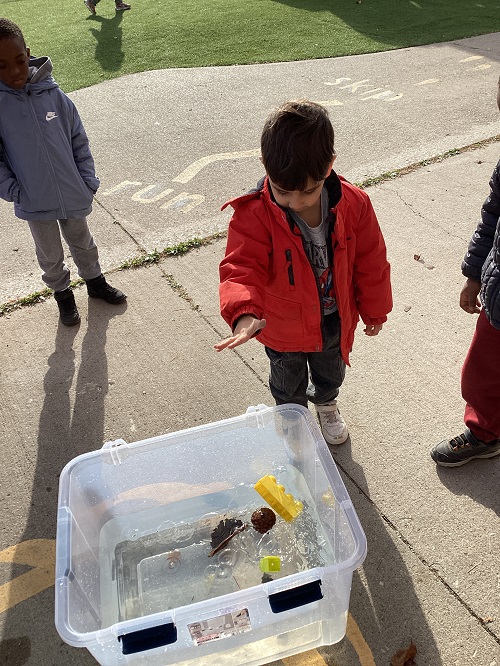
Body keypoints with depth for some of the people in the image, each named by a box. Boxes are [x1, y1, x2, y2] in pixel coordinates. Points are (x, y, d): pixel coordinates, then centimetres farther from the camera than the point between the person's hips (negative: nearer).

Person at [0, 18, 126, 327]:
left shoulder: (54, 96, -7)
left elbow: (79, 141, 0)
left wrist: (88, 181, -4)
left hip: (73, 195, 1)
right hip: (35, 203, -1)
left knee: (84, 244, 22)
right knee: (51, 256, 17)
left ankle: (95, 281, 44)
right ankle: (63, 294, 38)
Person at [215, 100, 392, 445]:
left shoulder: (354, 204, -21)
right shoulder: (254, 216, -31)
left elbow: (370, 261, -8)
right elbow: (241, 269, -38)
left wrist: (375, 310, 4)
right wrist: (244, 314, -59)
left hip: (335, 321, 3)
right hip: (283, 326, -2)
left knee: (331, 373, 32)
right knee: (288, 383, 26)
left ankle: (326, 403, 67)